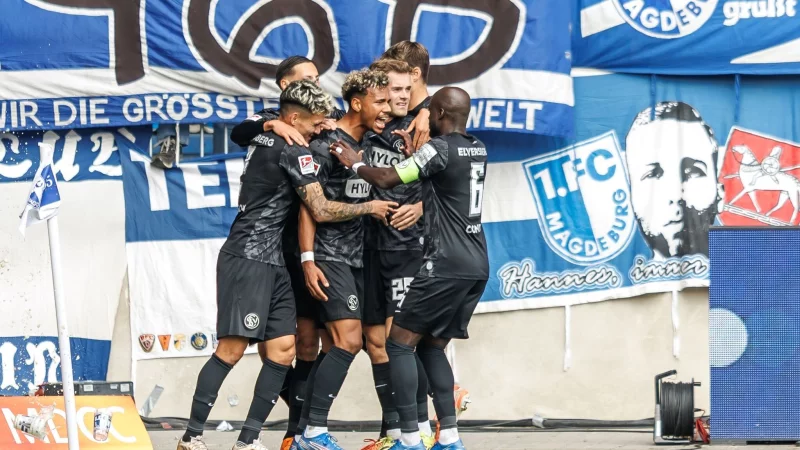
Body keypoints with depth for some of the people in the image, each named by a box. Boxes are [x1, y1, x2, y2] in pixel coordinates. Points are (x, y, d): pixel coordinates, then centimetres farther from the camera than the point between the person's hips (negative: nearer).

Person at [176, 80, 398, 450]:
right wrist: (369, 207, 1)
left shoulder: (263, 140, 14)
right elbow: (321, 210, -12)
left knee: (283, 347, 4)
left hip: (271, 261, 10)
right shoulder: (293, 153, -10)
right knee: (233, 347, -13)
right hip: (248, 258, -10)